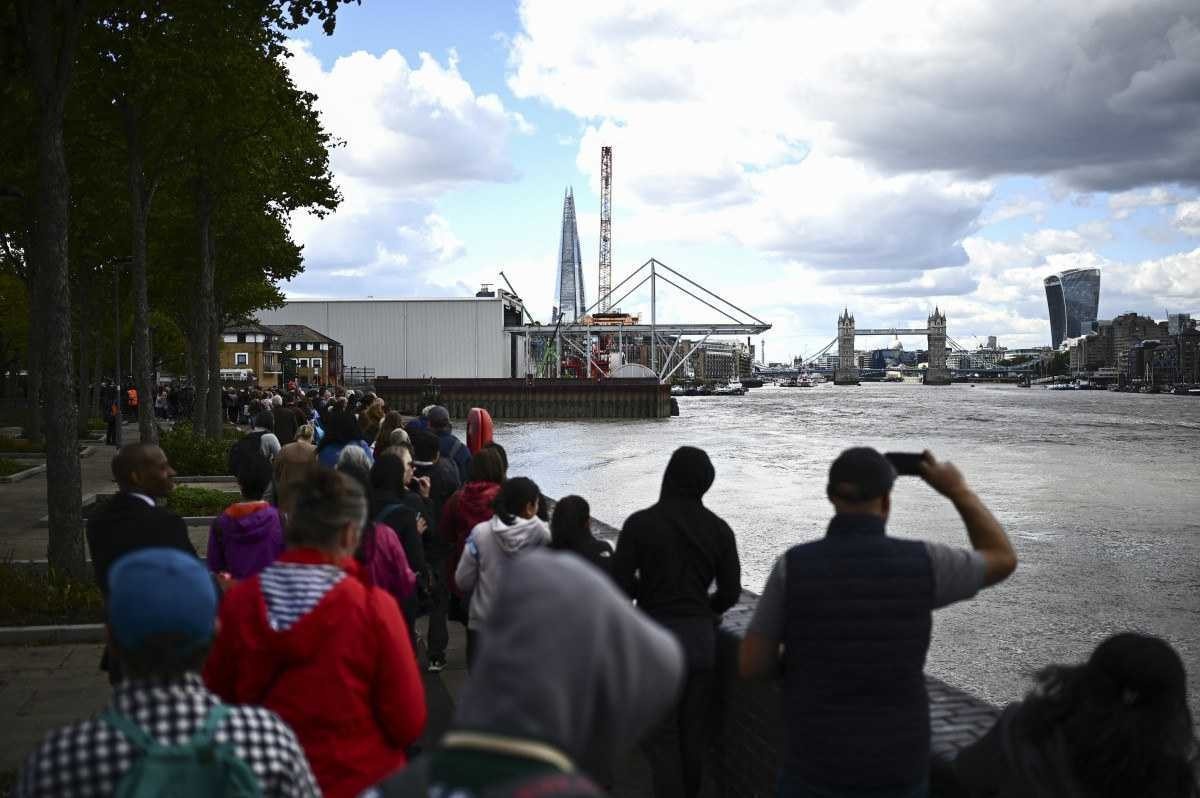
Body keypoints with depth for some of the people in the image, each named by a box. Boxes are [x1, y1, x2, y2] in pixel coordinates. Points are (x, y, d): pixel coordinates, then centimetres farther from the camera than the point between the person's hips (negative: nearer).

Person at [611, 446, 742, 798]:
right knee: (694, 735, 15)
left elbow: (619, 587, -10)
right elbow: (730, 593, 3)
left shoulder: (640, 524, -10)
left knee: (661, 736, 5)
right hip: (701, 637, 3)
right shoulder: (718, 529, 0)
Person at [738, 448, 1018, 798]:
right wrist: (957, 489, 16)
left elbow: (750, 664, -8)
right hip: (898, 768, 1)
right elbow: (1003, 561, 7)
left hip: (819, 767, -1)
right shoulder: (921, 562, -13)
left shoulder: (793, 566, -15)